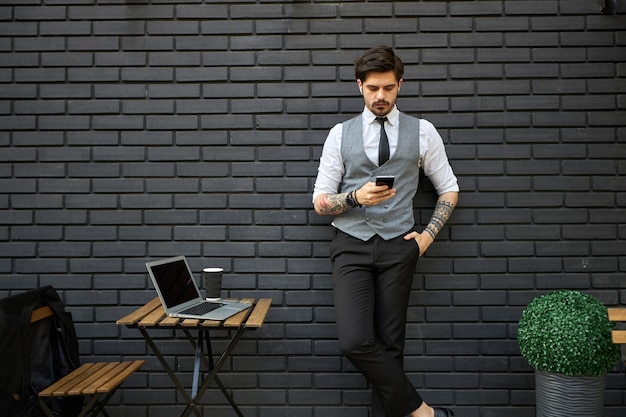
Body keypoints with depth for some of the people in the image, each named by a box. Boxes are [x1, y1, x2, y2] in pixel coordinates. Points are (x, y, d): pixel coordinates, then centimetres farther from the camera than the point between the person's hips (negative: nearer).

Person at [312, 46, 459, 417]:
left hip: (398, 246, 0)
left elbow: (449, 190, 14)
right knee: (355, 341, -12)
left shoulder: (422, 132, 6)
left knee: (390, 344, 4)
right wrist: (357, 197, -15)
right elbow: (320, 201, 4)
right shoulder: (341, 134, 6)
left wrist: (429, 234, 1)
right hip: (352, 246, 0)